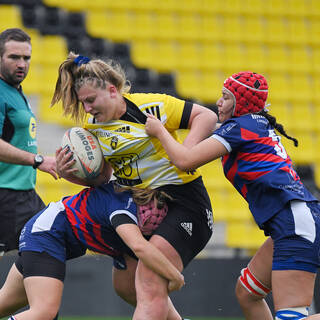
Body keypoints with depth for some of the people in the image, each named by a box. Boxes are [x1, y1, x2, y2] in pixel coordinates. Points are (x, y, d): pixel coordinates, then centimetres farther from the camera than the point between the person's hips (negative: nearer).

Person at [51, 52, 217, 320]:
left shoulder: (150, 105, -15)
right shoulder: (92, 124, 6)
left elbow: (207, 117, -13)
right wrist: (67, 172, -6)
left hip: (183, 201, -9)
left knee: (149, 282, -22)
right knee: (125, 284, 13)